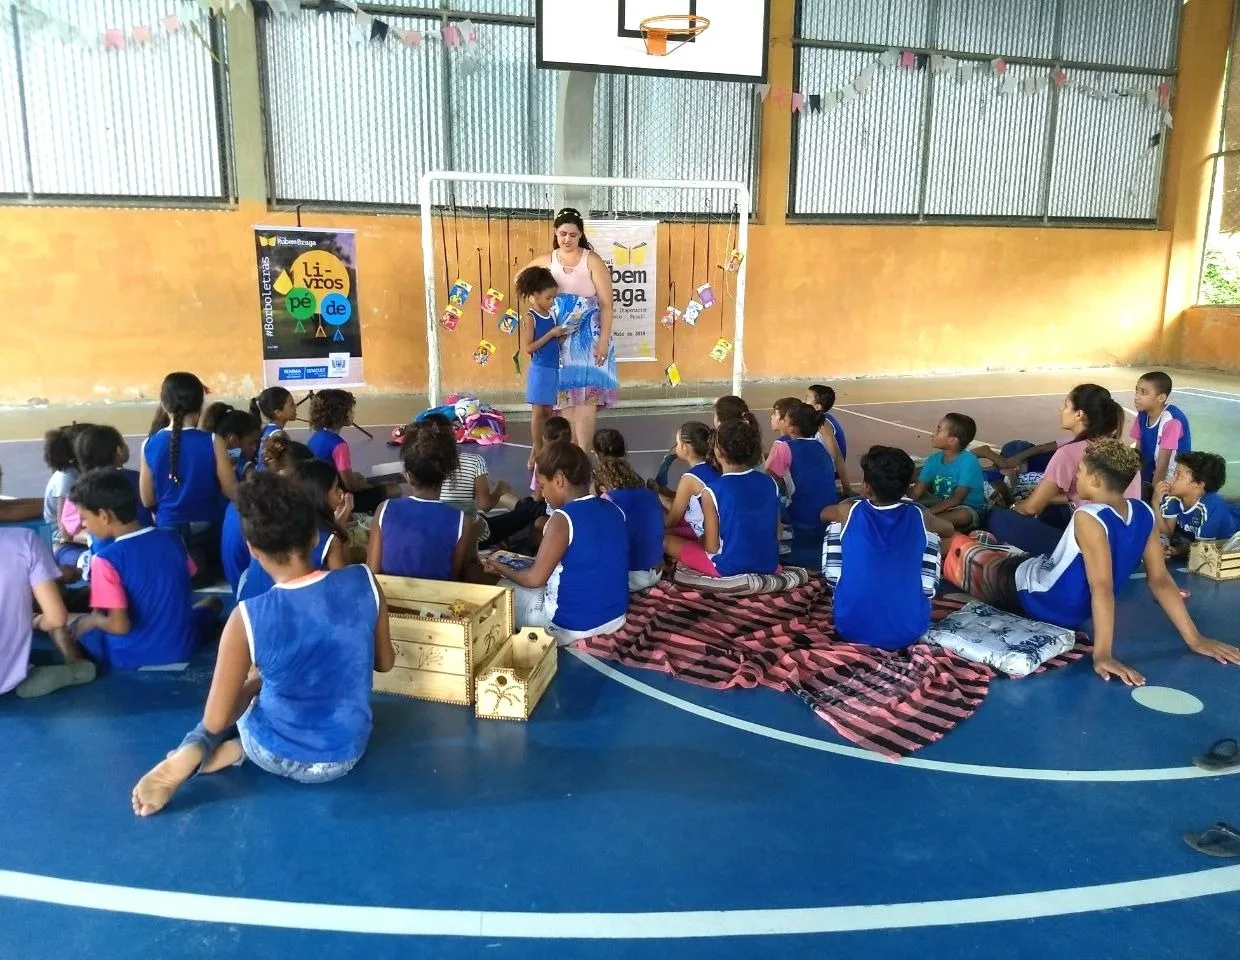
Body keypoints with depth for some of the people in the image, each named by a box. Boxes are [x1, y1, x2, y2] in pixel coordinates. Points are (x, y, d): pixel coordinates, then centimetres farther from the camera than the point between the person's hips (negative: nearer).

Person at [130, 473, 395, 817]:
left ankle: (189, 756, 10)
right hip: (347, 755, 2)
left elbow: (216, 721, -13)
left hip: (280, 759, -1)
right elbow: (384, 662, 0)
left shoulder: (248, 618, -23)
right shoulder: (364, 583, -18)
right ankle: (239, 749, 9)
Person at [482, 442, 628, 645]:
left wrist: (501, 569, 4)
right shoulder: (614, 510, 1)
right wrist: (544, 559, 20)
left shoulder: (563, 519, -21)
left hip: (573, 626, -8)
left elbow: (534, 579, -15)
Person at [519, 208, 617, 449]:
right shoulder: (546, 261, 8)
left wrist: (604, 340, -13)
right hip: (558, 339, 3)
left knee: (585, 396, -11)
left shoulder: (592, 261, -3)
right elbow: (520, 279, 22)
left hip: (588, 337, -3)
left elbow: (606, 303, -6)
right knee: (565, 395, 4)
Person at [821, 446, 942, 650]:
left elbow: (824, 513, 21)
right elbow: (949, 529, 23)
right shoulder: (918, 516, -3)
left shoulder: (849, 511, -6)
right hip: (910, 631, 1)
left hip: (852, 628, -1)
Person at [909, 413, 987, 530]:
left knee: (963, 515, -40)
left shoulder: (968, 462, -20)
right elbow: (917, 492, -6)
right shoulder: (933, 460, -2)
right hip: (942, 505, 6)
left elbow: (957, 499, -25)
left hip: (969, 509, -6)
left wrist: (927, 512, -34)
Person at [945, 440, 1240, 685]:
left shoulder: (1088, 518, -33)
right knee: (1009, 554, 33)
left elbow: (1102, 588, -39)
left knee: (960, 550, 18)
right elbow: (1160, 581, -11)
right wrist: (1194, 639, -5)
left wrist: (1103, 654, -40)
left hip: (1030, 597, -6)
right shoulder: (1143, 513, -10)